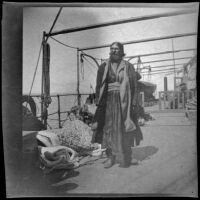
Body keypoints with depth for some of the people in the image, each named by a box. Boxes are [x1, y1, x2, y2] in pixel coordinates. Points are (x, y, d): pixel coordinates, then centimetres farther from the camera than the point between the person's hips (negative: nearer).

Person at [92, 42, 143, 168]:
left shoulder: (128, 67, 2)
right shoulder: (103, 67, 8)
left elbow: (134, 85, -1)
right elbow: (99, 86, 7)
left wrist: (133, 104, -9)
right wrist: (99, 103, -2)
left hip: (123, 102, -2)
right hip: (108, 102, 2)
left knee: (123, 130, 0)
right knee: (108, 129, 1)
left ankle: (125, 158, 13)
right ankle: (111, 157, 12)